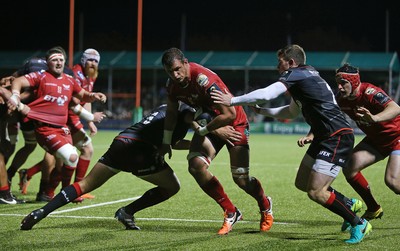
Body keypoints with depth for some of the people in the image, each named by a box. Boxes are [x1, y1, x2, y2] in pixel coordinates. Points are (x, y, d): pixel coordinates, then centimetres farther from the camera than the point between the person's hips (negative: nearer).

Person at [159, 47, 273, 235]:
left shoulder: (204, 79, -33)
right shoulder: (172, 83, -9)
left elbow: (230, 114, -34)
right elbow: (171, 112, 11)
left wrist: (203, 130, -24)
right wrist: (166, 142, 14)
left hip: (234, 123, -7)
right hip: (209, 122, 7)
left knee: (240, 178, -7)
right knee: (196, 166, -15)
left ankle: (265, 207, 28)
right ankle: (231, 213, 1)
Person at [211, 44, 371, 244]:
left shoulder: (296, 74, -10)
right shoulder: (307, 76, 20)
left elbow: (264, 94, -19)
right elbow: (292, 112, 33)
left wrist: (232, 101, -9)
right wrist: (262, 111, 27)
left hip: (337, 137, -10)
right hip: (324, 137, 10)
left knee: (315, 192, -13)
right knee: (302, 183, 13)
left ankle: (359, 224, -1)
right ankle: (349, 204, 25)